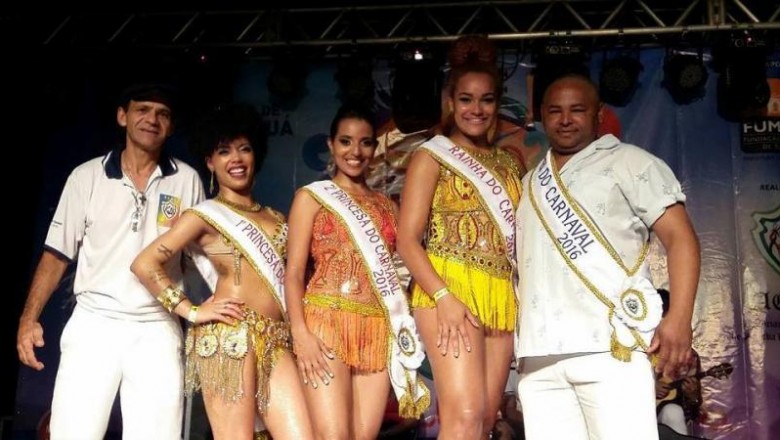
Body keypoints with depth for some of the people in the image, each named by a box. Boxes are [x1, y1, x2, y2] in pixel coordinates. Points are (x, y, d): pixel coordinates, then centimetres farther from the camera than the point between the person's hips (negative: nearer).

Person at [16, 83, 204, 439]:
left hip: (157, 330, 0)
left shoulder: (186, 180, 6)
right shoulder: (87, 176, 5)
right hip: (93, 324, 0)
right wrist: (29, 318, -3)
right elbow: (58, 252, 6)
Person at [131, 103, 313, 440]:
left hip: (277, 342, 6)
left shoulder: (275, 219, 21)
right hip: (230, 336, -5)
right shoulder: (205, 215, 5)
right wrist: (192, 312, -7)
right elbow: (145, 264, -3)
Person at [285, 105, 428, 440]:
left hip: (379, 330, 4)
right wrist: (300, 333, -14)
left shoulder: (386, 205, 20)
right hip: (327, 323, -4)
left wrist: (403, 330, 8)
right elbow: (294, 272, 0)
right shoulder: (311, 197, 7)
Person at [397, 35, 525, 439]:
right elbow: (407, 240, -5)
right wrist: (444, 297, -18)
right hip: (450, 289, -6)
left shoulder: (508, 163, 18)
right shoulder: (431, 157, 3)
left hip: (501, 297, 6)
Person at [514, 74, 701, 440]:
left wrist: (678, 319, -13)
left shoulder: (629, 162, 9)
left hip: (610, 344, -4)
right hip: (538, 353, 5)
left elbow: (679, 237, 1)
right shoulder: (531, 183, 24)